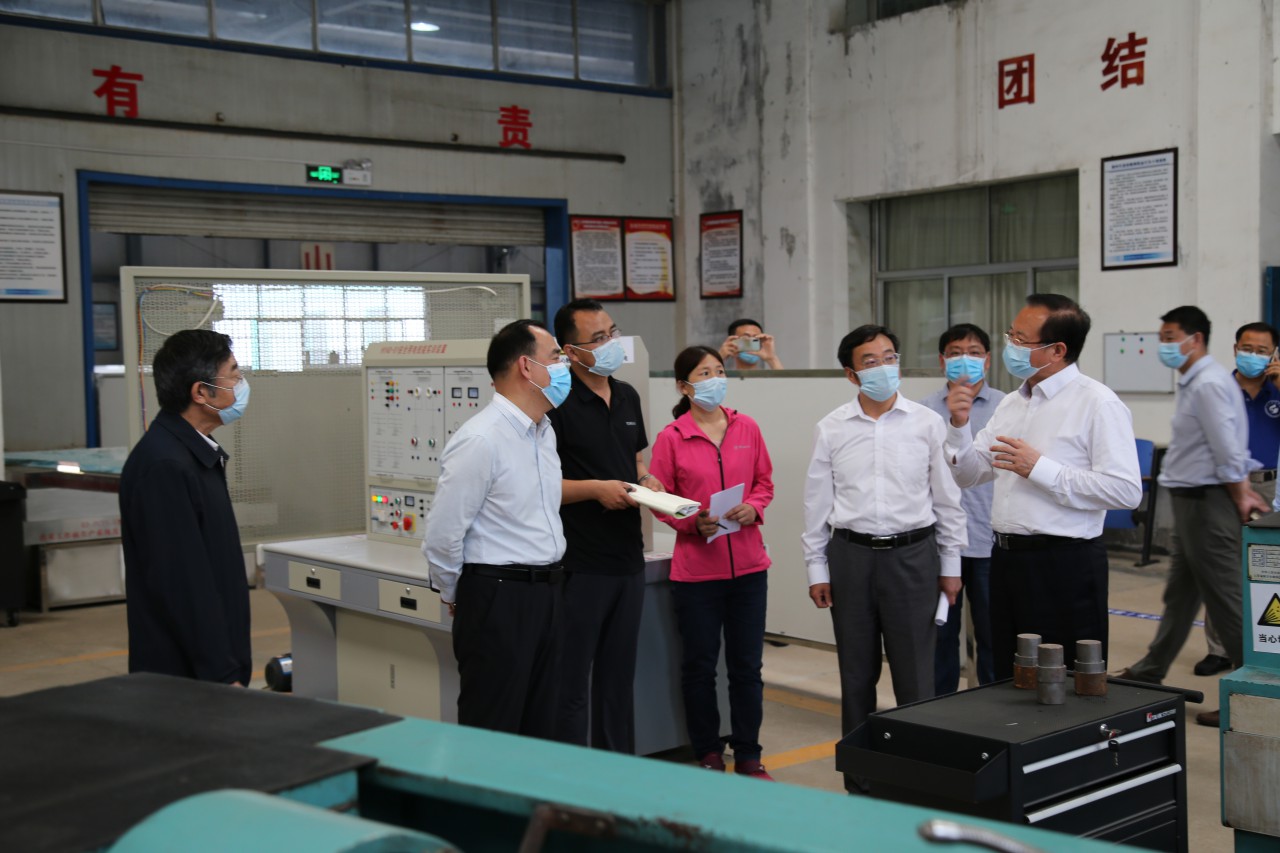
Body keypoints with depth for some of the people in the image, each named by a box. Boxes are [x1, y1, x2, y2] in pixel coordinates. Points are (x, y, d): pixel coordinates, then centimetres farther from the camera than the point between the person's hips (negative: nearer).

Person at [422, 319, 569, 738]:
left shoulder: (544, 433, 11)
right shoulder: (480, 441, -18)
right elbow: (442, 536, -15)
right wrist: (456, 597, -1)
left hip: (545, 592, 8)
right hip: (499, 595, -8)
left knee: (538, 731, 15)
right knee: (492, 735, -1)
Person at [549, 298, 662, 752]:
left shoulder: (627, 396, 12)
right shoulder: (557, 403, -11)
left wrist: (647, 481, 4)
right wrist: (596, 488, -19)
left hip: (628, 558, 7)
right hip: (580, 564, -7)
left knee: (618, 676, 16)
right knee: (571, 681, 1)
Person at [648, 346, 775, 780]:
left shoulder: (747, 428, 5)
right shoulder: (671, 438, -5)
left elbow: (764, 483, 12)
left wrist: (753, 508, -7)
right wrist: (694, 522, -15)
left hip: (748, 565, 3)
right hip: (696, 568, -2)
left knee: (747, 665, 9)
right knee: (698, 666, 9)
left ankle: (748, 757, 21)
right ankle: (708, 755, 24)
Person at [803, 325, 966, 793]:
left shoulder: (927, 423, 0)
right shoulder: (831, 429, 2)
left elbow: (947, 498, 5)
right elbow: (817, 503, 6)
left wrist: (950, 565, 5)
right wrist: (816, 568, 5)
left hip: (912, 554, -1)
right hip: (851, 556, 1)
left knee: (915, 675, 0)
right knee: (856, 675, 9)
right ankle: (860, 781, 21)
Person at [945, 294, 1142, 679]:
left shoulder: (1096, 403, -11)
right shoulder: (1011, 404, 13)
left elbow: (1126, 490, -20)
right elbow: (969, 474, 17)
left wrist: (1040, 469, -19)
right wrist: (959, 425, 0)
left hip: (1066, 565, -8)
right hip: (1006, 557, 8)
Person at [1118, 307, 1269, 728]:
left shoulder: (1209, 384, -18)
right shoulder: (1194, 382, 14)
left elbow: (1228, 450, -20)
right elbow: (1232, 452, 17)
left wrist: (1239, 500, -10)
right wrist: (1243, 491, 15)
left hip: (1207, 503, -11)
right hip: (1191, 502, 11)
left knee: (1225, 599, -5)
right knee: (1179, 595, 19)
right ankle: (1149, 674, 32)